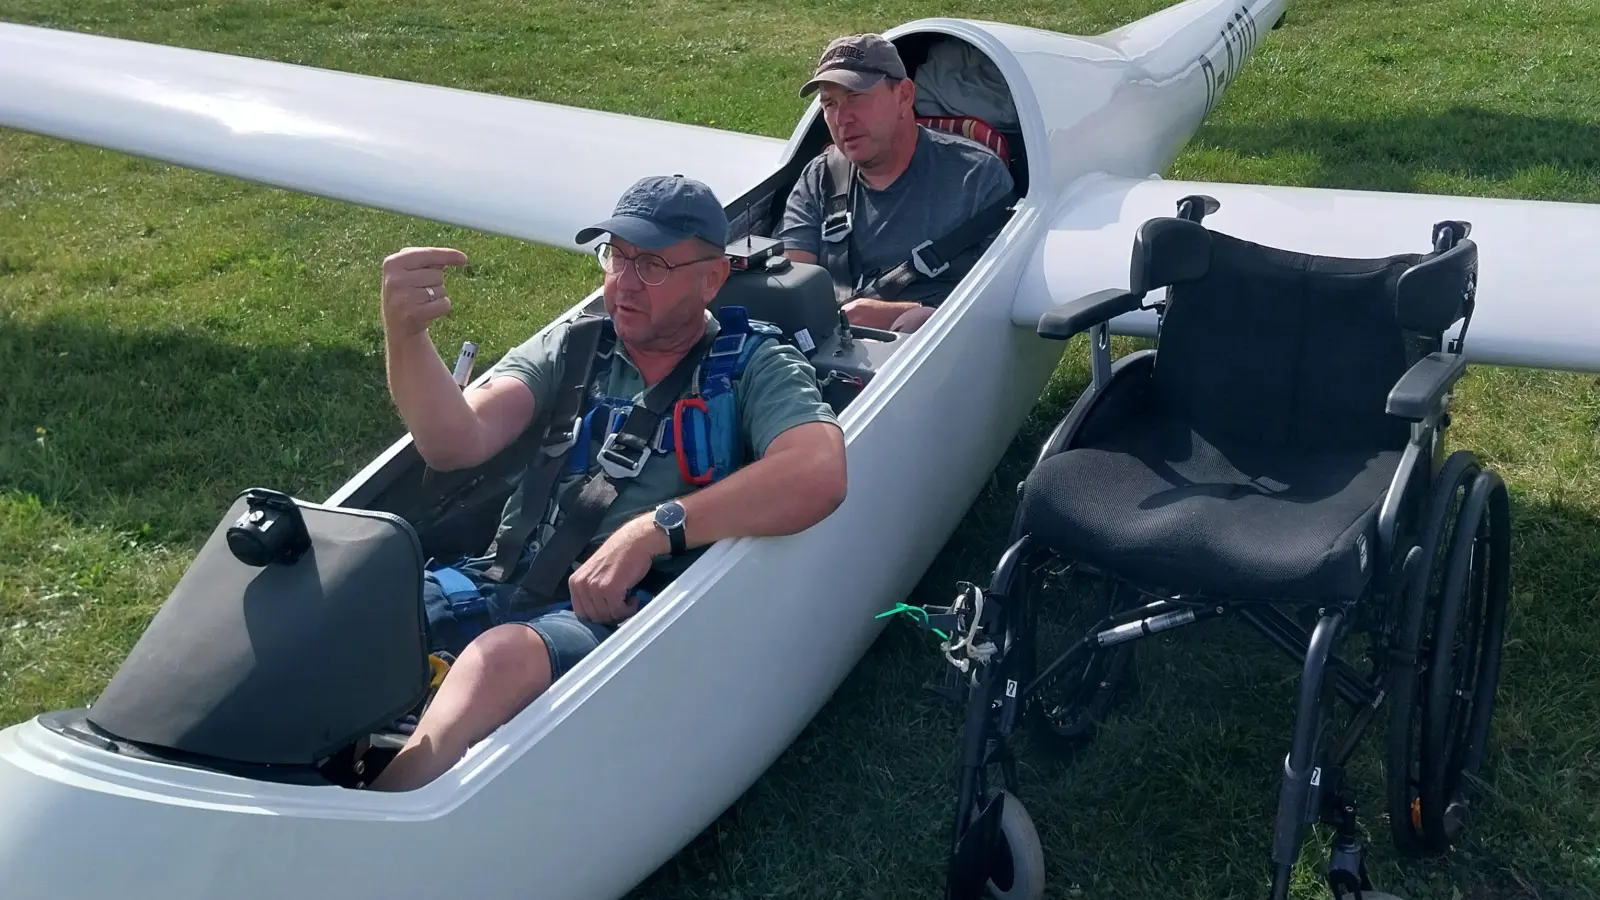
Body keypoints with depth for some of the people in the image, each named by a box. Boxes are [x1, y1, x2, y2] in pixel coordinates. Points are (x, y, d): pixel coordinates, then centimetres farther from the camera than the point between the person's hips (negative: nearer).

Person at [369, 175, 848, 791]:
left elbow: (819, 473, -18)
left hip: (632, 607, -4)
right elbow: (456, 444, 1)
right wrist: (405, 334, -18)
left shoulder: (756, 369, 4)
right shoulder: (570, 347, 15)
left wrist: (652, 530, -24)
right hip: (508, 579, 5)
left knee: (506, 655, -36)